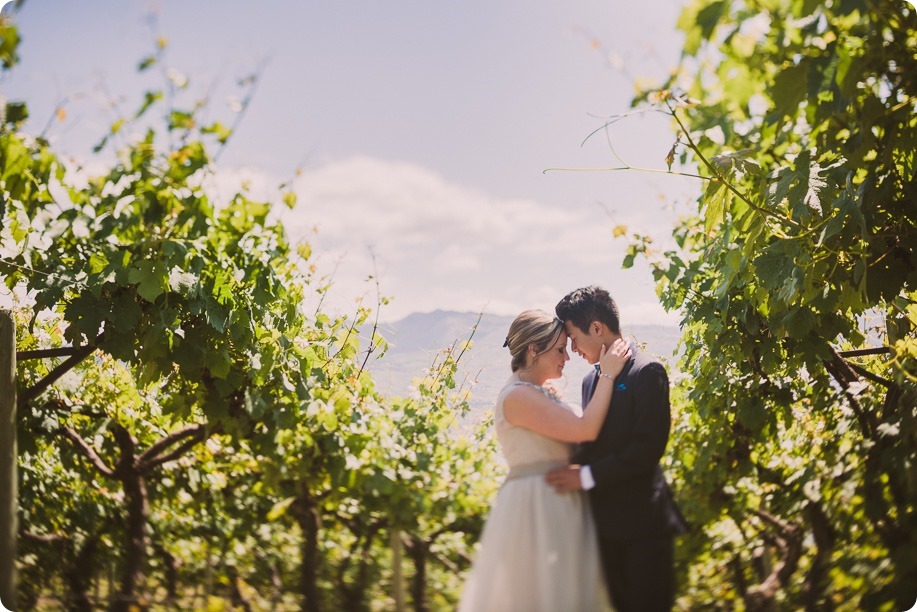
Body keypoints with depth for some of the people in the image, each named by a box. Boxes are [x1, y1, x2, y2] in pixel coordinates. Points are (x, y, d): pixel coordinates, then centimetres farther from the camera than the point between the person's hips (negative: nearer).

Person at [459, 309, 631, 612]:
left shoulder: (541, 395, 13)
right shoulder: (518, 396, -17)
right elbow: (585, 430, -22)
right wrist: (607, 374, -15)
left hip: (556, 508, 10)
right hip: (536, 508, -10)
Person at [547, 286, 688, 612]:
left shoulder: (647, 372, -9)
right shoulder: (591, 380, 15)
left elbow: (649, 447, -18)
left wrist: (587, 476, -19)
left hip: (642, 521, -7)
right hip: (604, 522, 7)